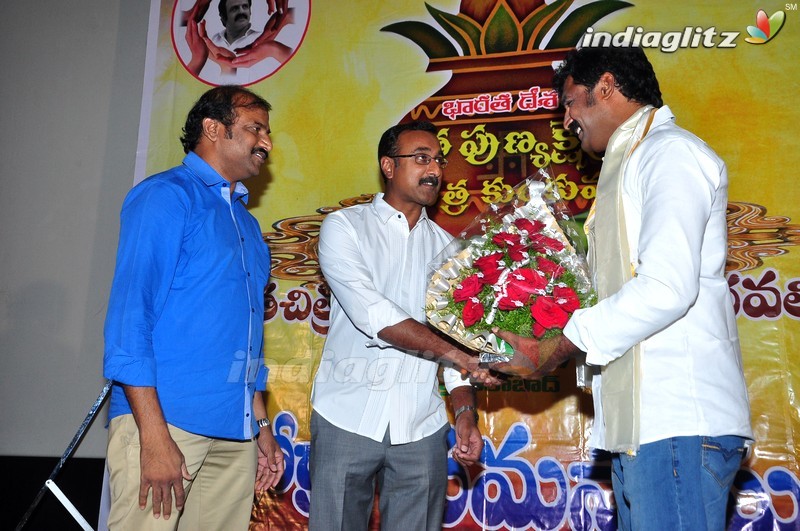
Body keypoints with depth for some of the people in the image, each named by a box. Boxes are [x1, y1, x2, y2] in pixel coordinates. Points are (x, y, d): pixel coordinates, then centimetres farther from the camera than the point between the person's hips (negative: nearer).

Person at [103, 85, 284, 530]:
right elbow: (130, 312, -13)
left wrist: (262, 424, 19)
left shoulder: (246, 222, 19)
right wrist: (153, 433, -19)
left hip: (235, 430, 7)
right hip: (165, 419, -7)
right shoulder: (167, 195, -4)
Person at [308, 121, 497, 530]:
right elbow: (371, 314, -15)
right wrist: (455, 353, -19)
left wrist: (465, 411, -3)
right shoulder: (344, 227, 0)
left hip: (422, 426, 3)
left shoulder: (445, 245, 12)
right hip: (348, 418, -3)